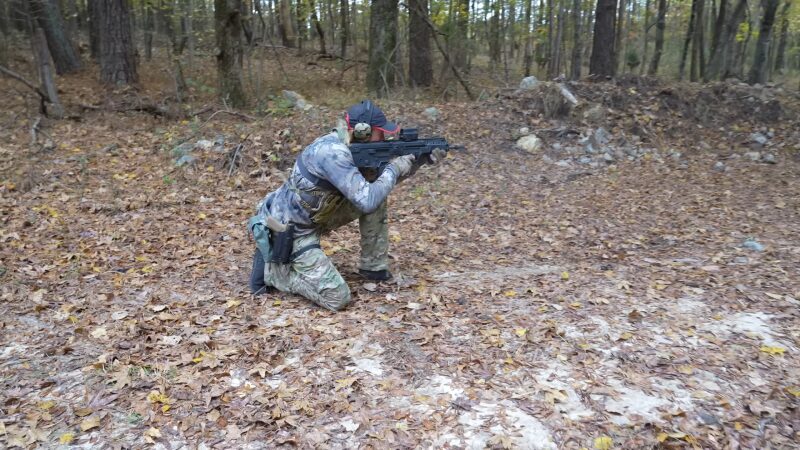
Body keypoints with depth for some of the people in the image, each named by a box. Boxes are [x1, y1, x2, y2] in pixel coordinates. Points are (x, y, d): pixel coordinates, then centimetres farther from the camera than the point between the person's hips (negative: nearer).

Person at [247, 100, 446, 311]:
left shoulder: (353, 147, 0)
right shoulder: (332, 152, -29)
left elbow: (382, 180, 12)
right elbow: (367, 201, -32)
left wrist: (419, 160, -1)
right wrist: (394, 169, -18)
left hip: (313, 219, 9)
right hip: (290, 230, -9)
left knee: (377, 194, 1)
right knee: (337, 298, -14)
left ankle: (373, 267, 11)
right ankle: (270, 268, 3)